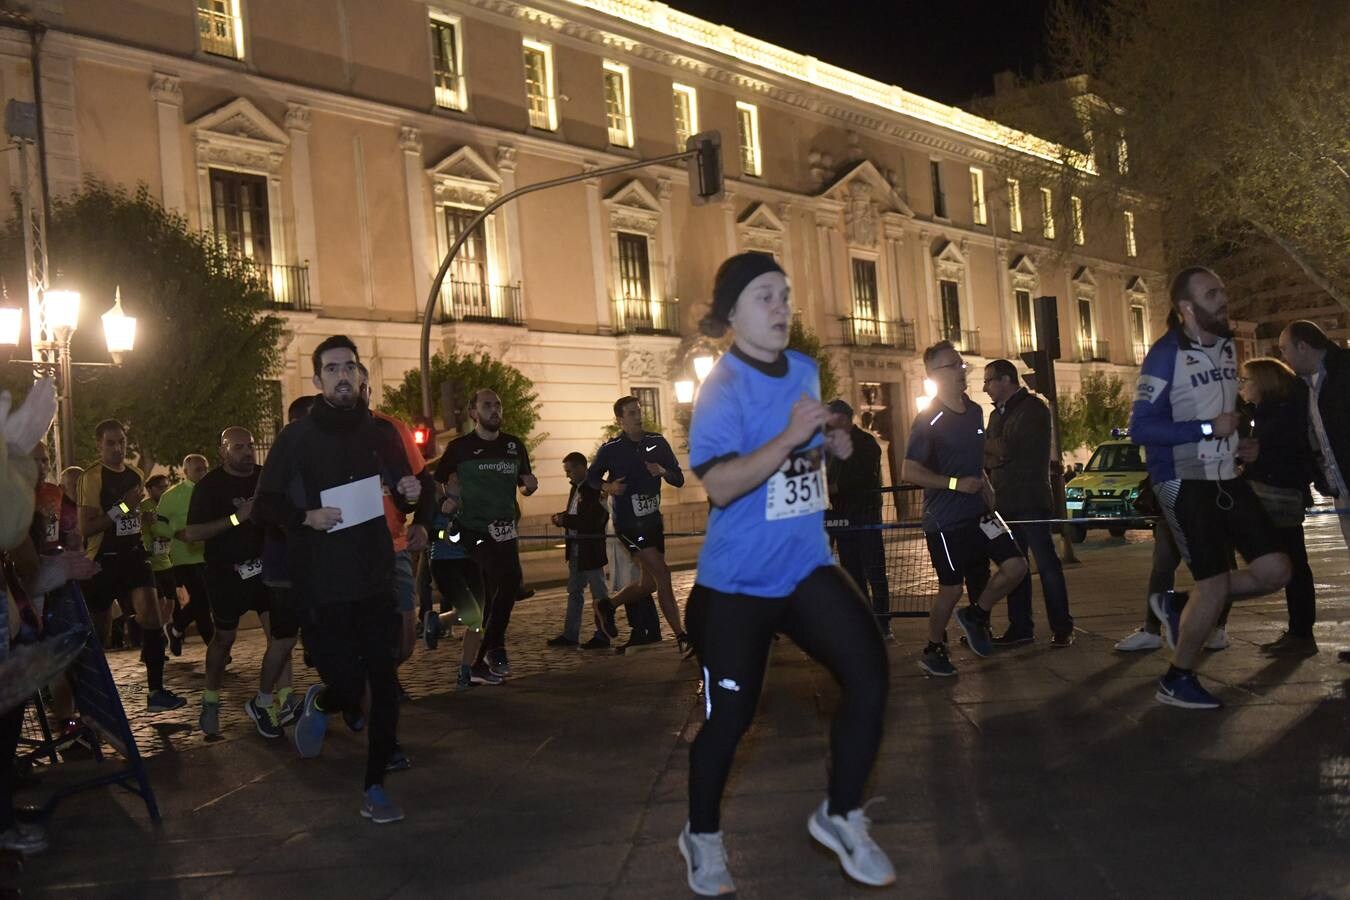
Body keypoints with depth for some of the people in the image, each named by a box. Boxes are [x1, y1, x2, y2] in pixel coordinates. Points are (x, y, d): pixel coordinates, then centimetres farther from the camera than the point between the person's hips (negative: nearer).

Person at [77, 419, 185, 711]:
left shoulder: (136, 474, 11)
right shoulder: (92, 477, -10)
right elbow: (86, 527, -17)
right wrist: (122, 508, -21)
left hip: (134, 555, 5)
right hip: (103, 560, -5)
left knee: (150, 615, -10)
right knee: (99, 630, 5)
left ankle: (156, 692, -8)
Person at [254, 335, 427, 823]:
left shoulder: (381, 434, 9)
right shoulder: (296, 437, -1)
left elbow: (414, 506, 17)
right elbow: (264, 506, -1)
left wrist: (414, 496, -5)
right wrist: (306, 517, -18)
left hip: (376, 581, 3)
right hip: (320, 586, -3)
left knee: (384, 683, 0)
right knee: (347, 686, -7)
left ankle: (375, 787, 14)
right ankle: (319, 704, 30)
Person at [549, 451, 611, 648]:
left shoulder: (595, 489, -16)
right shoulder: (577, 488, 11)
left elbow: (594, 521, -23)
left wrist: (566, 520, -19)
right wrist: (562, 518, -1)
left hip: (591, 550, -9)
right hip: (575, 548, 9)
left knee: (599, 592, 1)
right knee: (574, 592, 12)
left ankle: (602, 636, 7)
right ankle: (570, 635, 17)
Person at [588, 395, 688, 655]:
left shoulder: (657, 443, 3)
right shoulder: (610, 449, -6)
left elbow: (679, 479, 5)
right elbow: (591, 476, 8)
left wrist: (663, 471, -16)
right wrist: (608, 486, -13)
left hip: (652, 519, 6)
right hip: (628, 523, -6)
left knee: (649, 582, 10)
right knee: (661, 574, -16)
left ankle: (608, 606, 34)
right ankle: (681, 637, -14)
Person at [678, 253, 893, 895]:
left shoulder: (805, 370, 6)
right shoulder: (723, 387, -16)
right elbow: (719, 485, -27)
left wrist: (832, 445, 3)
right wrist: (790, 437, -34)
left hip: (807, 567, 6)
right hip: (737, 579, -6)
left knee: (869, 673, -9)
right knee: (730, 713, 3)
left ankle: (840, 816, 11)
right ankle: (702, 837, 29)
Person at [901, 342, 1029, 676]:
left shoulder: (975, 412, 10)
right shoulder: (928, 421, -13)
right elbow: (909, 472, -16)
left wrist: (985, 484, 8)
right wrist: (956, 483, -20)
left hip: (978, 511, 7)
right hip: (945, 520, -7)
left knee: (1016, 565, -4)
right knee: (952, 589, -1)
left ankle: (975, 616, 18)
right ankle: (933, 651, 20)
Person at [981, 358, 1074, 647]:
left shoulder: (1034, 408, -7)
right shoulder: (997, 414, 18)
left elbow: (1010, 449, -17)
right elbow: (986, 458, 12)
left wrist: (985, 444, -1)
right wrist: (996, 456, -10)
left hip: (1031, 500, -8)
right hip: (1005, 501, 8)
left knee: (1046, 563, -5)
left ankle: (1061, 628, -2)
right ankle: (1020, 627, 13)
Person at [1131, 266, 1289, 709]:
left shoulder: (1228, 346, 10)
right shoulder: (1166, 355, -14)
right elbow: (1140, 428, -19)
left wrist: (1236, 431, 13)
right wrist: (1208, 429, -21)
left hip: (1226, 478, 8)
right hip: (1184, 482, -7)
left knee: (1275, 571, 0)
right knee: (1214, 586, -7)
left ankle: (1179, 607, 17)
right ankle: (1177, 681, 11)